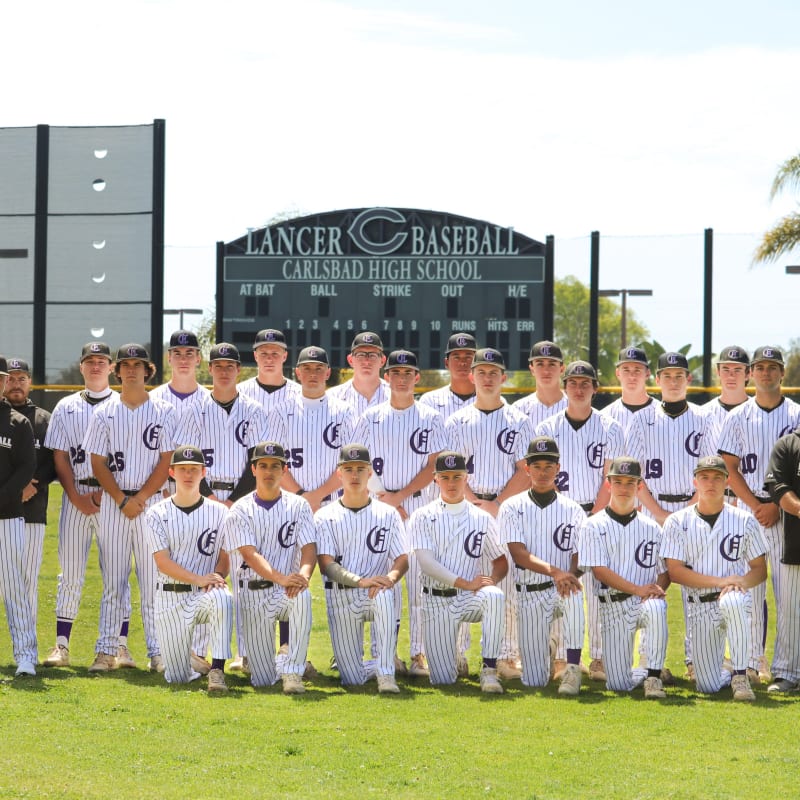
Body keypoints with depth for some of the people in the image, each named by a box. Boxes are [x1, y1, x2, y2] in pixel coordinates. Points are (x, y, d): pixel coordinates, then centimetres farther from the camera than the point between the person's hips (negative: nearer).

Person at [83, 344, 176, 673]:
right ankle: (106, 651, 5)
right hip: (112, 502, 1)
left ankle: (157, 652, 2)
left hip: (151, 501, -1)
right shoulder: (104, 413, 7)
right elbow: (98, 463, 3)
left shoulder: (164, 412, 5)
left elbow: (166, 461, -1)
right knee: (112, 580, 2)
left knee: (153, 580, -2)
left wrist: (141, 497, -11)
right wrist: (123, 500, -9)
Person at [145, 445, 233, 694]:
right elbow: (162, 561, -7)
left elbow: (225, 557, 4)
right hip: (170, 597, 0)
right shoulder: (158, 513, 3)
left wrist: (217, 577, -20)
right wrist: (199, 579, -21)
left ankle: (217, 669, -35)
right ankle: (195, 660, 35)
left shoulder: (218, 512, 6)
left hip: (205, 594, 0)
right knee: (176, 678, -2)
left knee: (222, 598, -40)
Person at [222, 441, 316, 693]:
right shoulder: (240, 510, 0)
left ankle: (292, 671, -27)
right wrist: (281, 578, -33)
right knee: (263, 681, -6)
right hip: (254, 593, -1)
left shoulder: (298, 506, 5)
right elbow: (250, 554, -14)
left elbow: (309, 548, -6)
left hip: (288, 590, 1)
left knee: (302, 596, -39)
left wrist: (303, 575, -30)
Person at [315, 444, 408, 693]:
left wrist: (390, 578, -24)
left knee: (385, 596, -40)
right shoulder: (325, 517, 4)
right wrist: (361, 581, -26)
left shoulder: (388, 514, 8)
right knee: (353, 681, -6)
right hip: (341, 597, 0)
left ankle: (386, 674, -33)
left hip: (377, 593, 0)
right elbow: (326, 564, -8)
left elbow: (402, 559, 1)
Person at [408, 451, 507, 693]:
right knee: (442, 681, -4)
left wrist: (492, 581, -14)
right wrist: (467, 584, -21)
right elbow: (426, 562, -11)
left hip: (471, 599, 1)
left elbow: (501, 561, 10)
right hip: (436, 601, -1)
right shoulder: (423, 517, 1)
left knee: (493, 596, -37)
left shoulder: (482, 518, 7)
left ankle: (489, 671, -31)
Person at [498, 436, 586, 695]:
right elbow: (518, 554, -11)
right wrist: (553, 571, -29)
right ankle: (545, 648, 34)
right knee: (534, 681, -4)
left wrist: (570, 575, -25)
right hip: (530, 594, 0)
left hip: (563, 589, 0)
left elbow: (579, 556, 0)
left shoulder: (572, 510, 6)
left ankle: (572, 668, -28)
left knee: (575, 594, -40)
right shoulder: (512, 508, 2)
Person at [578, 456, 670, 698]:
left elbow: (665, 572, 11)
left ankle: (654, 676, -26)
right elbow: (600, 570, -7)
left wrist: (657, 588, -13)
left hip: (646, 599, 1)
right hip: (613, 604, 0)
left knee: (655, 608, -40)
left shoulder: (651, 528, 11)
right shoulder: (594, 526, 3)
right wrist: (638, 589, -19)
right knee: (619, 684, -7)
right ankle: (652, 672, 28)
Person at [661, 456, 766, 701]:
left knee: (732, 601, -41)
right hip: (701, 607, 1)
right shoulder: (677, 522, 2)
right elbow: (674, 571, -6)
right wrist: (720, 581, -17)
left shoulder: (745, 520, 5)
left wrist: (743, 582, -18)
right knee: (708, 687, -6)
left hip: (737, 600, -1)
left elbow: (760, 569, 6)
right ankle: (731, 674, 32)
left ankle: (740, 676, -28)